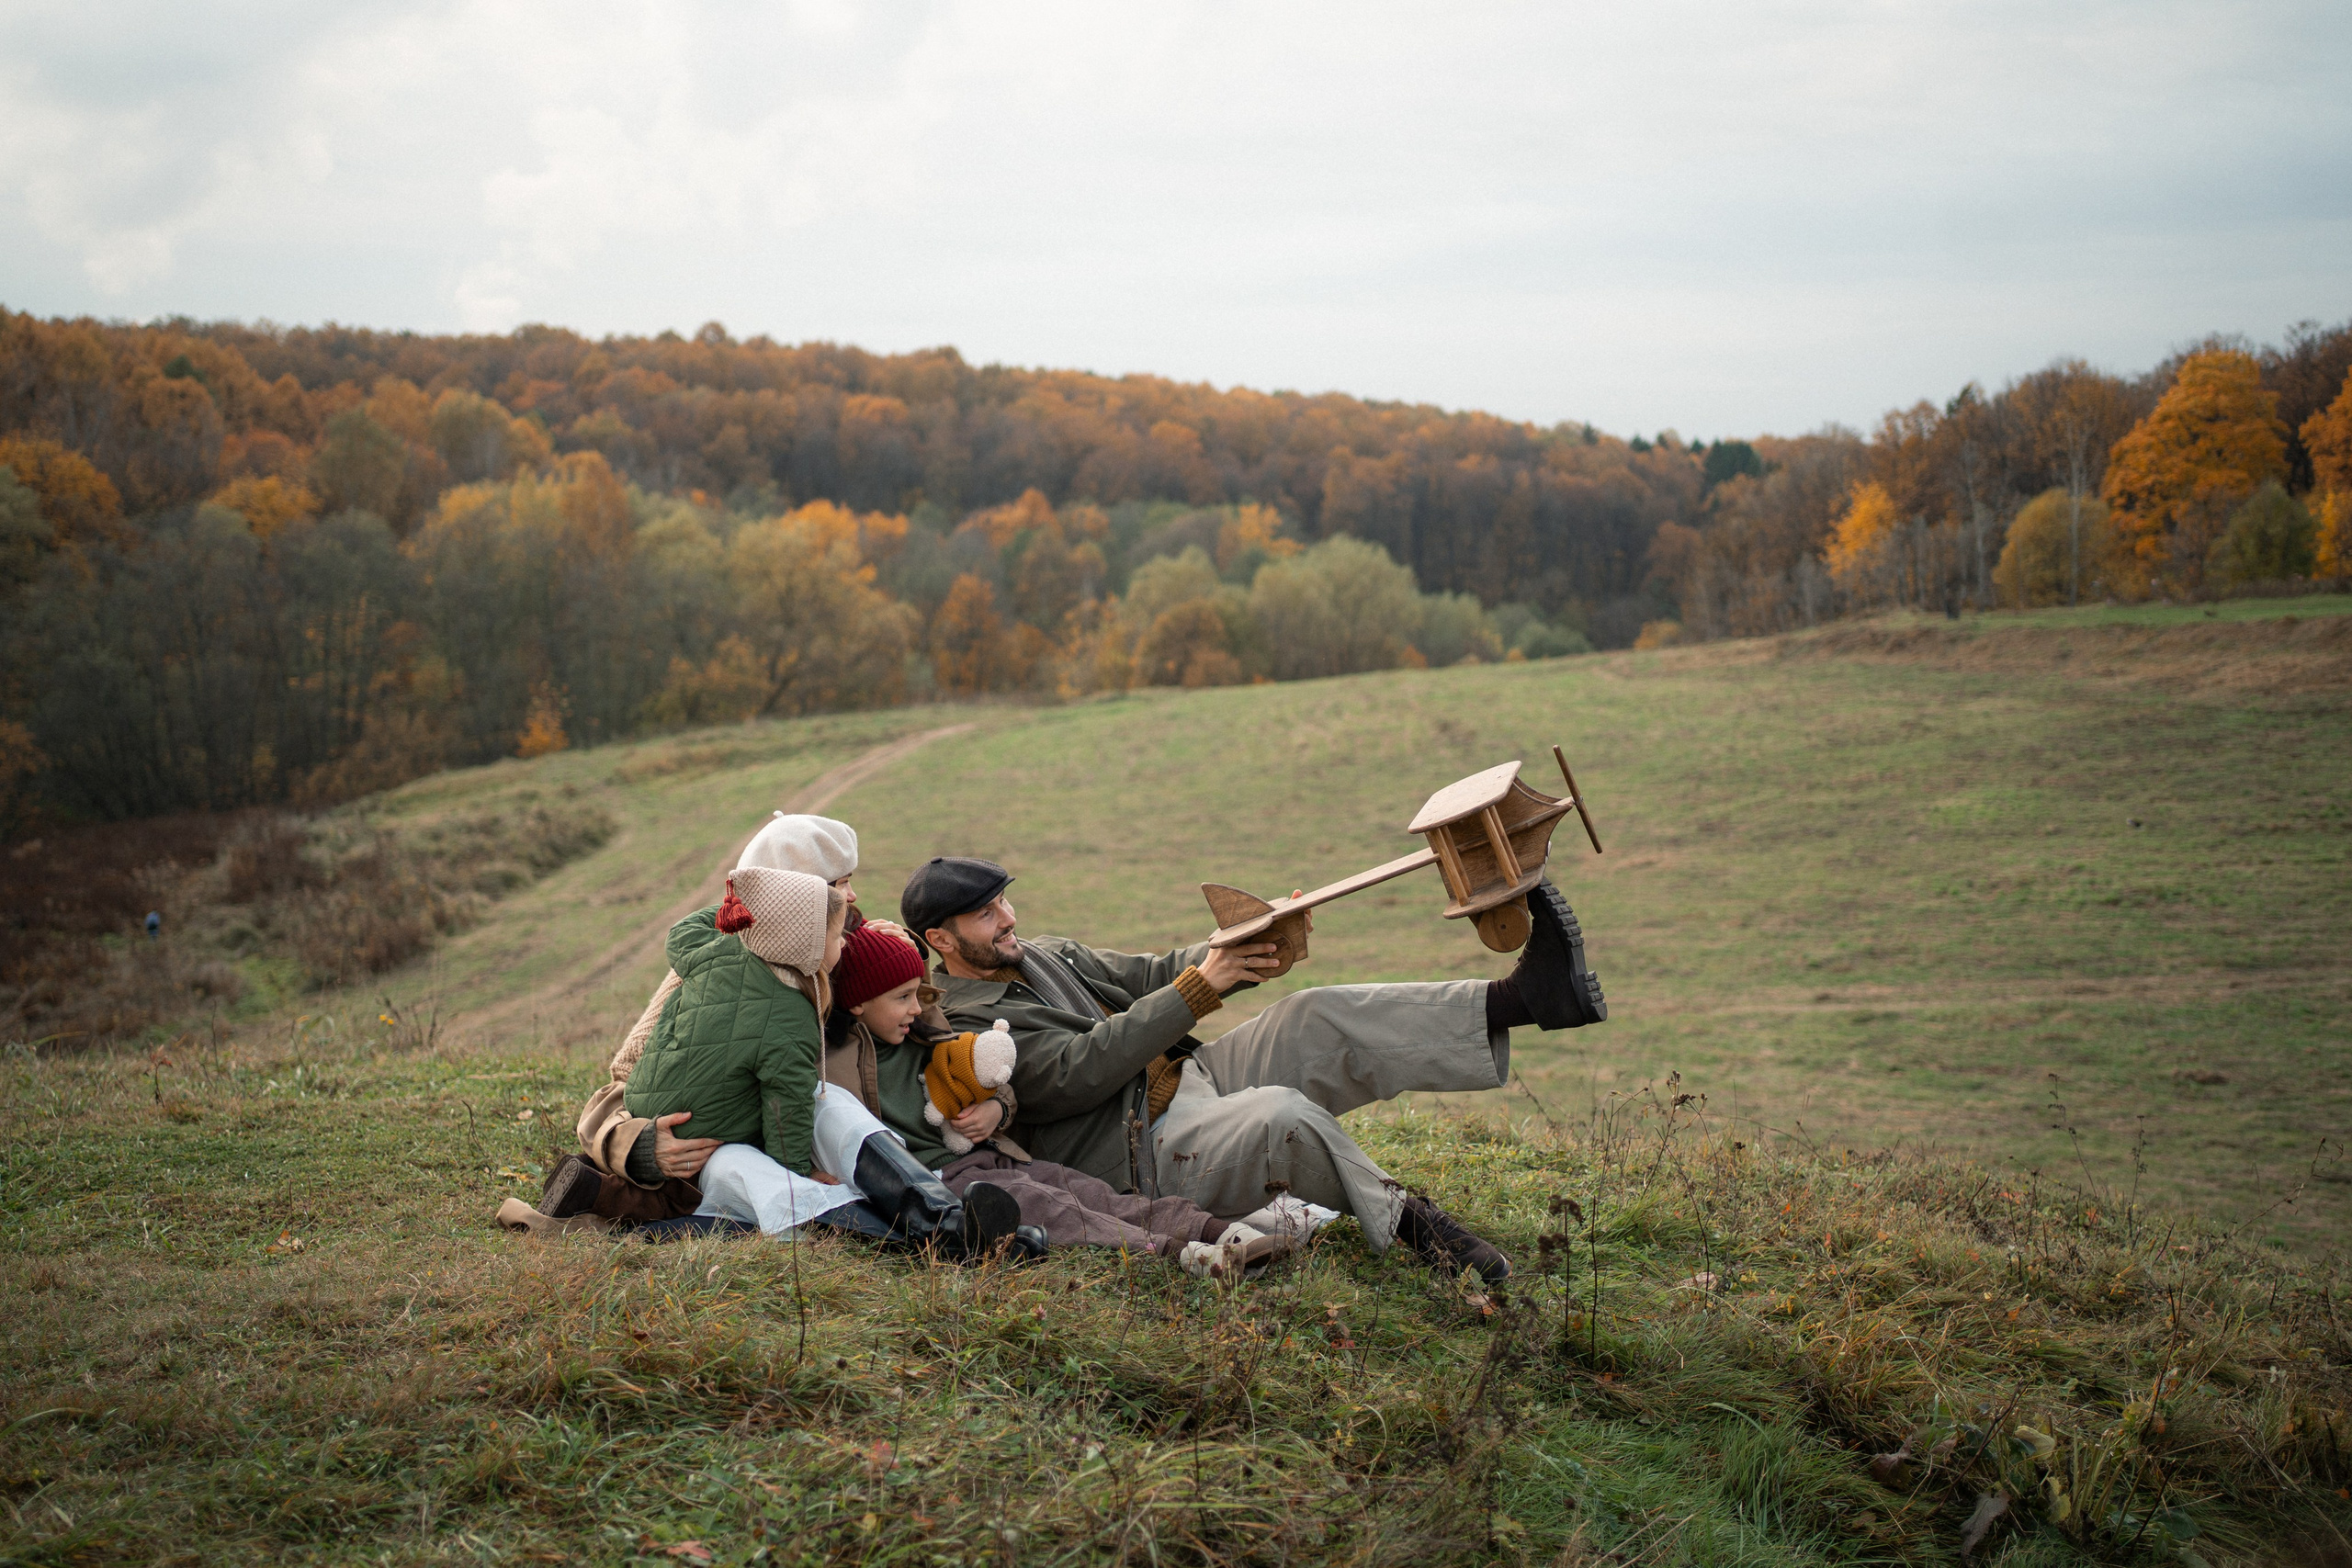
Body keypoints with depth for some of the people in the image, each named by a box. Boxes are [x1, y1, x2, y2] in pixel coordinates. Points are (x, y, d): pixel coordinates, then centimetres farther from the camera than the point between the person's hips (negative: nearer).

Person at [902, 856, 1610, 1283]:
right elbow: (1077, 1072, -19)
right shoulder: (953, 1027, -9)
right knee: (1284, 1115, -37)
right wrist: (1198, 989, -19)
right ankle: (1407, 1223, -22)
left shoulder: (1044, 957, 20)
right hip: (1146, 1152, -8)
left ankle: (1527, 995, -25)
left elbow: (1150, 975, 17)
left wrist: (1252, 944, -2)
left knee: (1313, 1018, -15)